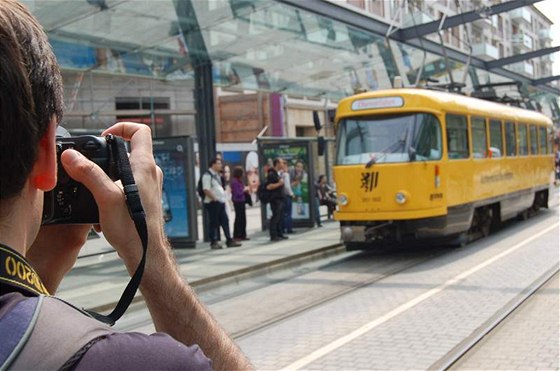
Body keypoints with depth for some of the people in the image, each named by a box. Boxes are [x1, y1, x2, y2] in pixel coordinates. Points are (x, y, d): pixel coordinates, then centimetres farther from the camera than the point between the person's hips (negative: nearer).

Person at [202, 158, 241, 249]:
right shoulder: (207, 175, -12)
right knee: (214, 223, -2)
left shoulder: (217, 175, 17)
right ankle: (213, 242, 5)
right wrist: (214, 198, -22)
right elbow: (206, 190, -20)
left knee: (225, 221, 8)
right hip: (213, 203, -9)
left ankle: (229, 240, 13)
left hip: (221, 202, 9)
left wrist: (223, 198, 15)